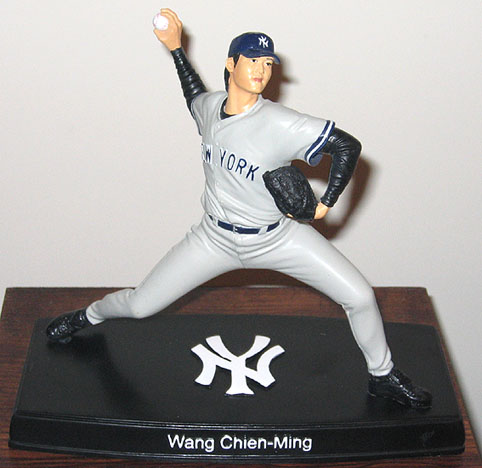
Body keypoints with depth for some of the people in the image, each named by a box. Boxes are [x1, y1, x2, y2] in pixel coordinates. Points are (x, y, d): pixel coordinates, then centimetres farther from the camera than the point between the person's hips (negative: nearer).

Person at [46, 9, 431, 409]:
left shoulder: (281, 125, -25)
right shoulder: (209, 107, -8)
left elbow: (348, 146, -23)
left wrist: (326, 204, -21)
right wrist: (175, 47, 15)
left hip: (278, 238, -3)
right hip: (216, 238, 3)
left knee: (360, 297, -11)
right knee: (140, 305, 6)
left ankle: (382, 376, 16)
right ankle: (89, 316, 42)